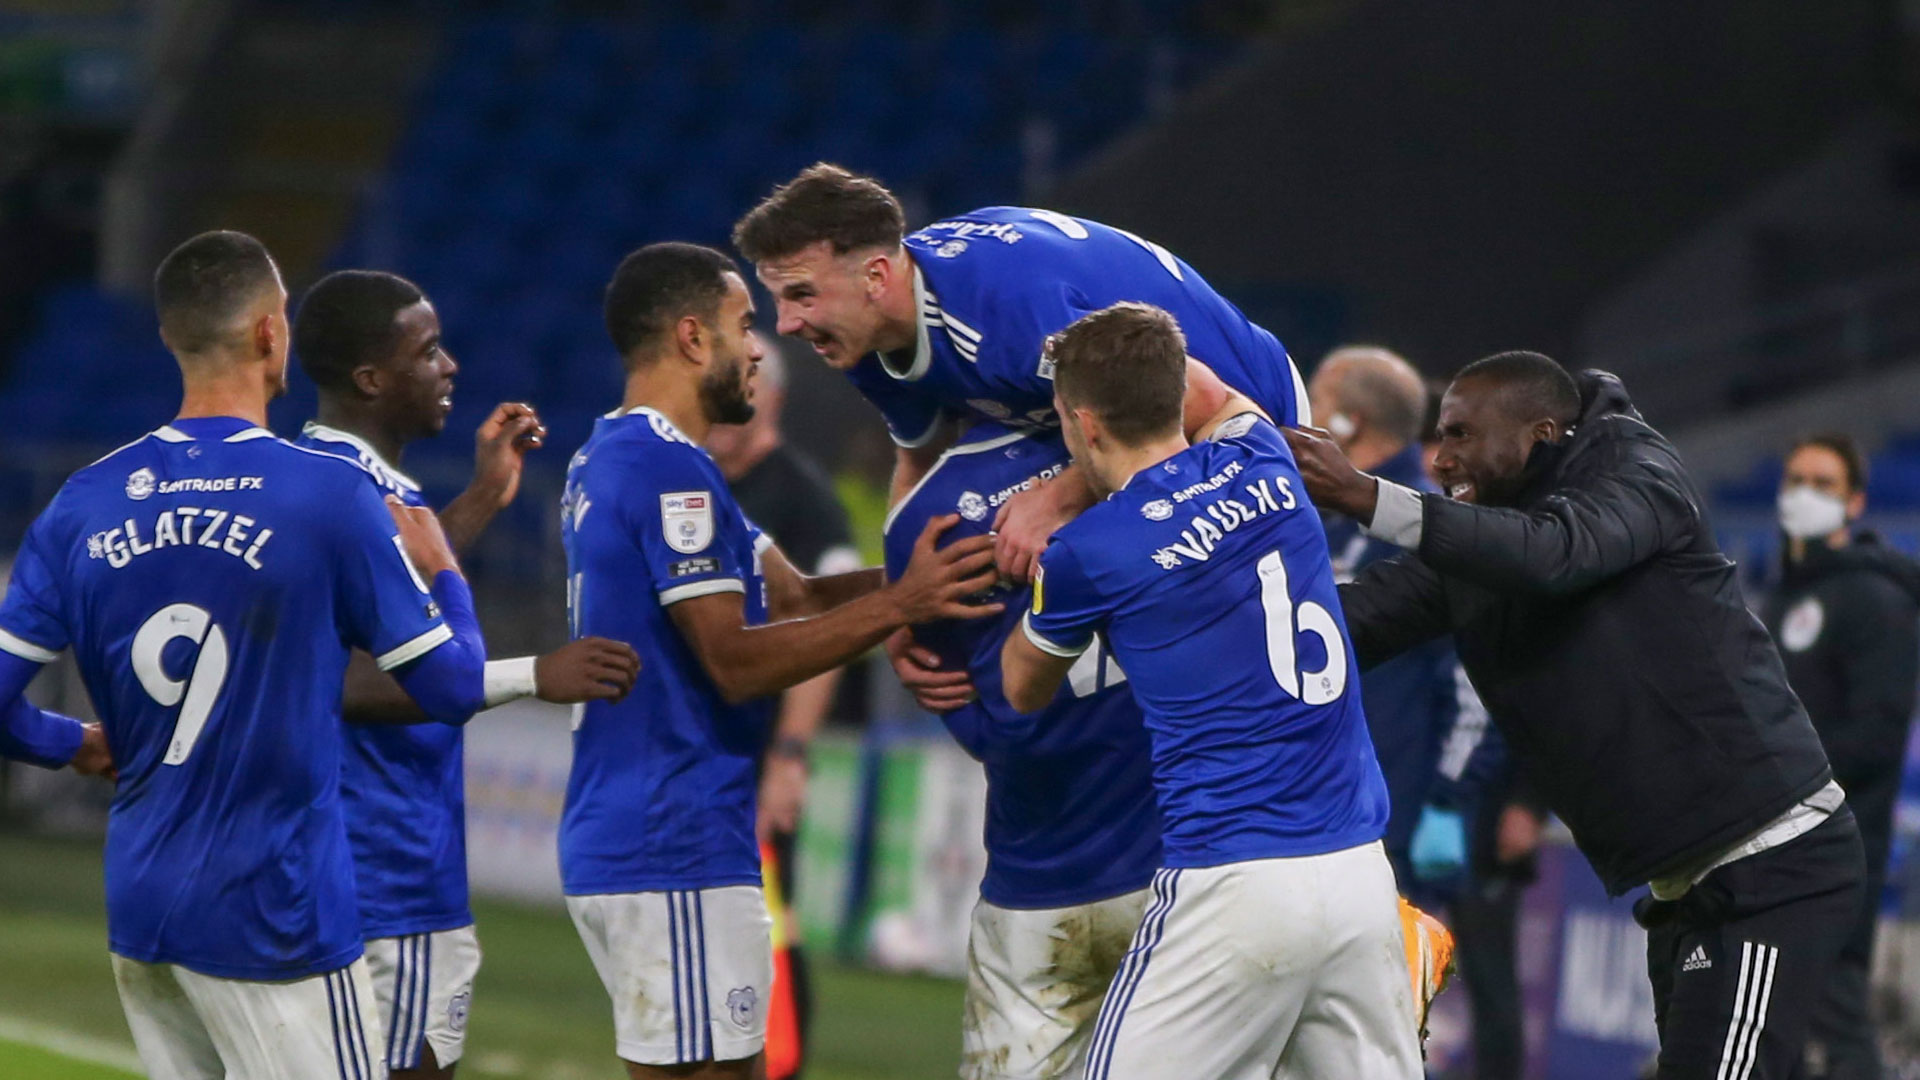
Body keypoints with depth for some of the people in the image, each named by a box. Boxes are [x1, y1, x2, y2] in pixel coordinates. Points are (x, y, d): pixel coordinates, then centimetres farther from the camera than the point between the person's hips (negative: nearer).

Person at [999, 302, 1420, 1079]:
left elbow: (1024, 689, 17)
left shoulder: (1089, 551, -5)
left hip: (1235, 883, -6)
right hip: (1364, 871, 6)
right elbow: (1227, 400, 36)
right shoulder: (1265, 467, 9)